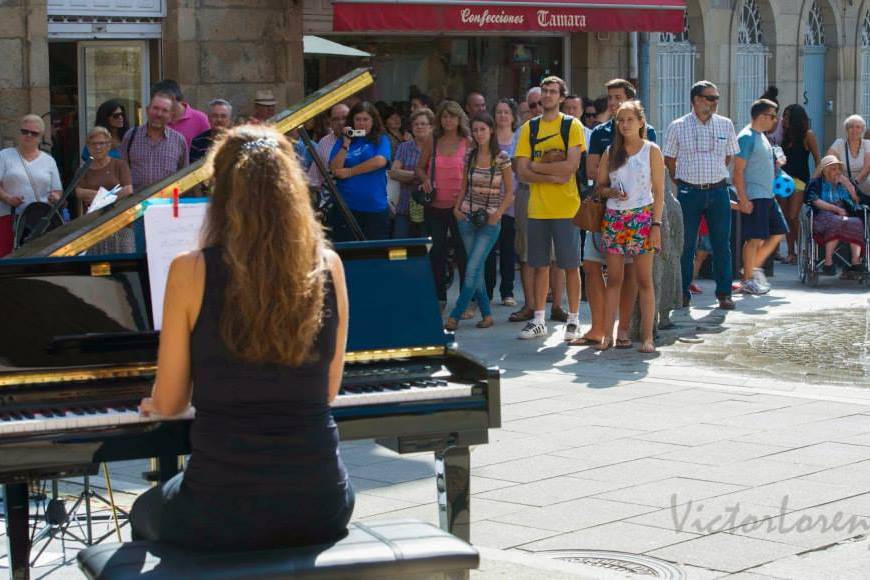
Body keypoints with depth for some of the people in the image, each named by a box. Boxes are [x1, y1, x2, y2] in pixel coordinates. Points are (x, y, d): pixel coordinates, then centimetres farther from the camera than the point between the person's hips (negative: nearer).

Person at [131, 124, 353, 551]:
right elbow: (328, 390, 10)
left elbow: (168, 403, -1)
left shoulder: (191, 271, -9)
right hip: (320, 508, 3)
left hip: (221, 515, -2)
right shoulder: (327, 267, -1)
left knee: (145, 512, 33)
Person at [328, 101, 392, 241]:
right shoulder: (343, 141, 10)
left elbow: (380, 161, -14)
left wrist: (349, 172, -7)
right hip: (346, 207, 1)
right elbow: (335, 170, -1)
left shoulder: (381, 140, 6)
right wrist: (346, 144, -8)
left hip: (375, 207, -1)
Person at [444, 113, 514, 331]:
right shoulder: (470, 156, 6)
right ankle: (486, 314, 12)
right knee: (476, 270, 4)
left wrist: (497, 215, -14)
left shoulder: (502, 158, -6)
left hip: (489, 221, -4)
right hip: (467, 217, 4)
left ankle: (455, 316, -11)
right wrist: (457, 207, 1)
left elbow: (509, 192, -3)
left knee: (472, 269, -11)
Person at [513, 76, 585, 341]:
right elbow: (522, 172, 1)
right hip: (537, 208, 4)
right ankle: (538, 320, 15)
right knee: (540, 265, 8)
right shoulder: (529, 128, 9)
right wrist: (552, 176, -13)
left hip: (566, 208, -3)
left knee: (571, 265, 1)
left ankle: (573, 319, 9)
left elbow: (571, 166, -13)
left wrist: (536, 166, -7)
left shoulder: (572, 126, -1)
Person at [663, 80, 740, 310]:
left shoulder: (725, 125, 6)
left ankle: (724, 293, 8)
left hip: (718, 190, 2)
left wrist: (715, 177, 13)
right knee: (685, 244, 2)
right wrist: (683, 182, 9)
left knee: (722, 243, 2)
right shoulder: (678, 126, 0)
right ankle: (683, 292, 11)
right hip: (689, 193, -2)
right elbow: (669, 159, 9)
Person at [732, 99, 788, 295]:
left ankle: (754, 267, 19)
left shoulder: (762, 136, 17)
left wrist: (776, 163, 12)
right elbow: (738, 171, -18)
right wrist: (743, 199, -22)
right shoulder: (747, 137, -13)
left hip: (767, 196, 10)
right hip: (753, 197, -10)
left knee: (779, 232, 11)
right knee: (755, 238, -6)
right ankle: (747, 280, 2)